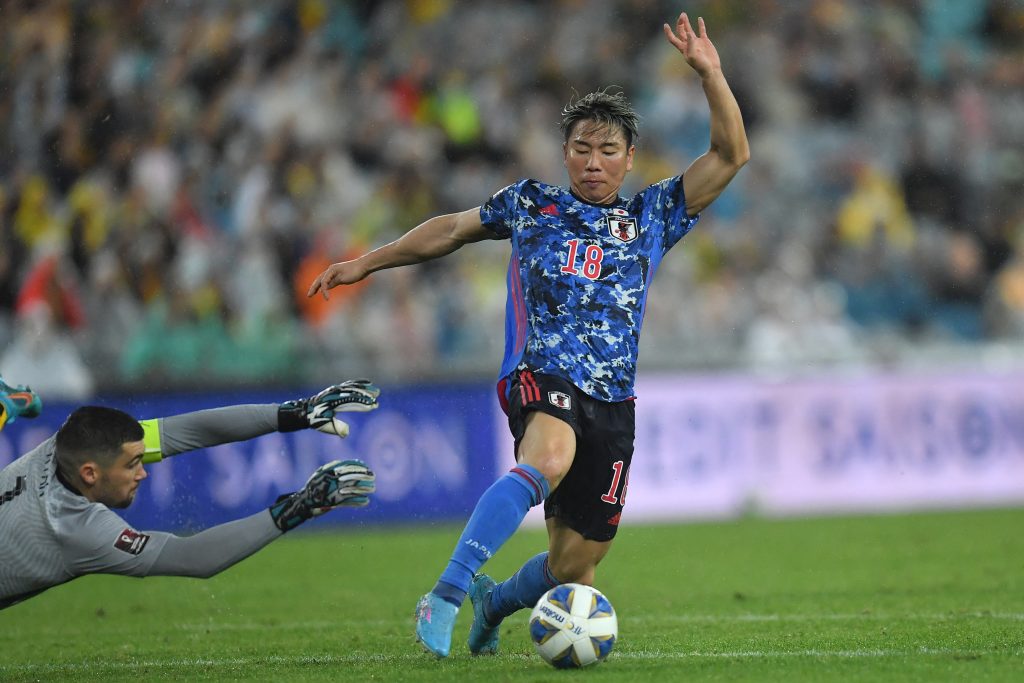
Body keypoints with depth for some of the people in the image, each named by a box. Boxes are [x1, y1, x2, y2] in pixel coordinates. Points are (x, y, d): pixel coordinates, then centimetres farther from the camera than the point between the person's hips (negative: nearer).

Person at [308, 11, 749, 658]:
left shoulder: (650, 216, 13)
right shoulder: (530, 204, 13)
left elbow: (731, 156, 7)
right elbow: (452, 229, 25)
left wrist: (710, 73, -4)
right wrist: (366, 264, 27)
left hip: (611, 399, 3)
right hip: (540, 374, -3)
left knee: (575, 564, 3)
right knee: (549, 460, -39)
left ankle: (495, 602, 38)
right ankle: (444, 597, -41)